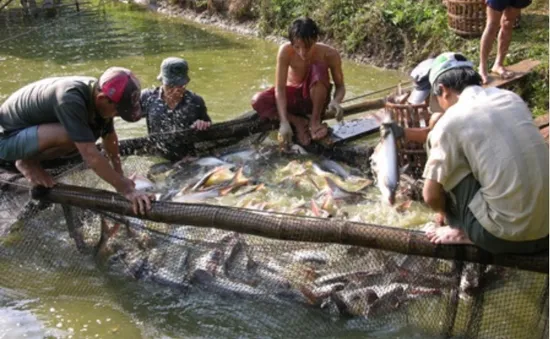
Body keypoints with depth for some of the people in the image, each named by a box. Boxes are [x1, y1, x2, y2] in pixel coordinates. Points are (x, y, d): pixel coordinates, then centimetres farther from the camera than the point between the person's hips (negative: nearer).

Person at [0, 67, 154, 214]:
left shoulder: (98, 92, -11)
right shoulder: (70, 100, -35)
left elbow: (110, 137, 4)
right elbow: (91, 156, -36)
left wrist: (120, 178, 5)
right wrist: (126, 190, -33)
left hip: (32, 128, 8)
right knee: (71, 135, -31)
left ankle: (30, 154, 7)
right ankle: (27, 162, -5)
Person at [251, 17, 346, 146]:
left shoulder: (329, 54, -25)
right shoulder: (286, 51, -26)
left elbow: (340, 86, -12)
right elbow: (280, 89, -27)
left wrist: (335, 101, -37)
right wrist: (284, 121, -38)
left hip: (316, 98, -1)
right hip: (294, 95, 1)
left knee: (319, 68, -33)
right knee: (258, 101, -27)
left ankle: (315, 121, -18)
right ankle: (298, 122, -10)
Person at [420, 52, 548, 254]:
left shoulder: (451, 121, -9)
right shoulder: (512, 98, 9)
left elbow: (431, 196, -3)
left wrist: (448, 213, 20)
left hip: (505, 236, -6)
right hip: (544, 230, 6)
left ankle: (463, 231, 13)